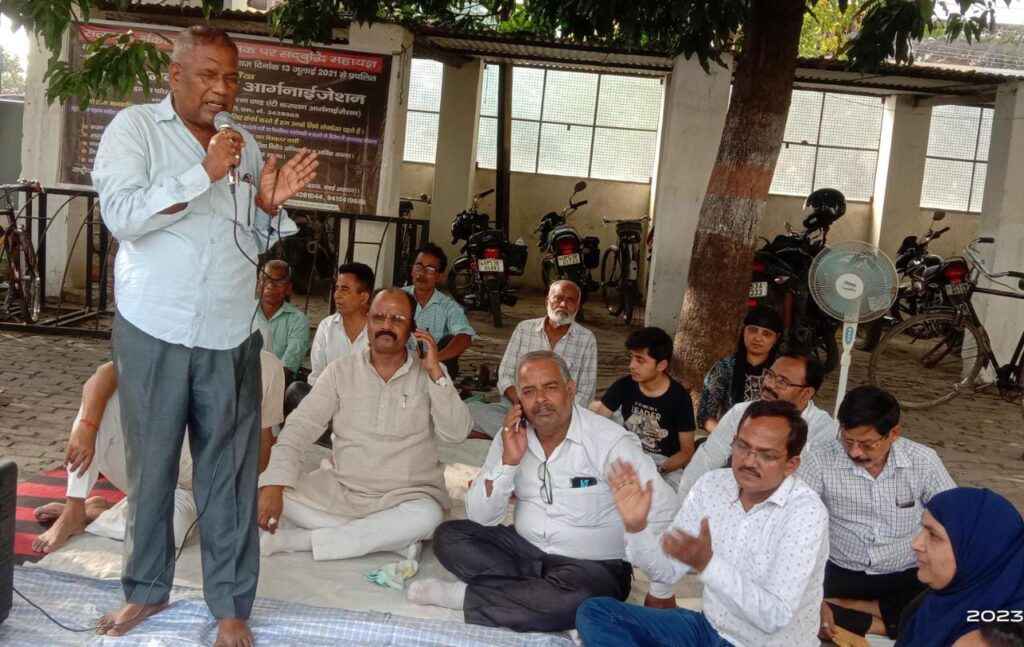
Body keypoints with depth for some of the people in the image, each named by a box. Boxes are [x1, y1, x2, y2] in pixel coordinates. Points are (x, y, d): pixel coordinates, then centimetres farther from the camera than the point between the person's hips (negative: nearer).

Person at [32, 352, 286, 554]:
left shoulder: (268, 368, -11)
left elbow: (263, 440, 1)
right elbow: (106, 373, -26)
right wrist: (86, 426, -41)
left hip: (191, 487, 0)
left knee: (171, 530, -35)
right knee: (103, 397, -26)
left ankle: (92, 513, -7)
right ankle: (73, 509, -18)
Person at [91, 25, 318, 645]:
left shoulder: (245, 144, 12)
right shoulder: (135, 127, -1)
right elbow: (121, 214, -15)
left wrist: (269, 203, -4)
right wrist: (205, 173, -20)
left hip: (231, 333, 3)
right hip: (154, 330, -3)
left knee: (230, 468, 4)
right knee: (151, 462, 10)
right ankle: (147, 587, 28)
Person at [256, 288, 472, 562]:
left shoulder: (429, 375, -2)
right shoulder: (341, 370, 0)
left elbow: (456, 433, -13)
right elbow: (300, 426, -7)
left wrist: (435, 372, -20)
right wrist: (273, 485, -21)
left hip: (406, 497, -2)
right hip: (339, 490, 2)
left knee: (426, 517, -36)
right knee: (263, 490, -19)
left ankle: (296, 539, -23)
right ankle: (392, 538, -19)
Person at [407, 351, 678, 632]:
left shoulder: (612, 441, -16)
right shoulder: (511, 437, -1)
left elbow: (663, 513, -18)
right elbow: (480, 518, -5)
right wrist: (509, 461, -19)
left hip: (593, 566, -4)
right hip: (525, 549, 5)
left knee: (575, 597, -38)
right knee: (448, 536, -11)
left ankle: (465, 596, -18)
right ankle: (537, 592, -17)